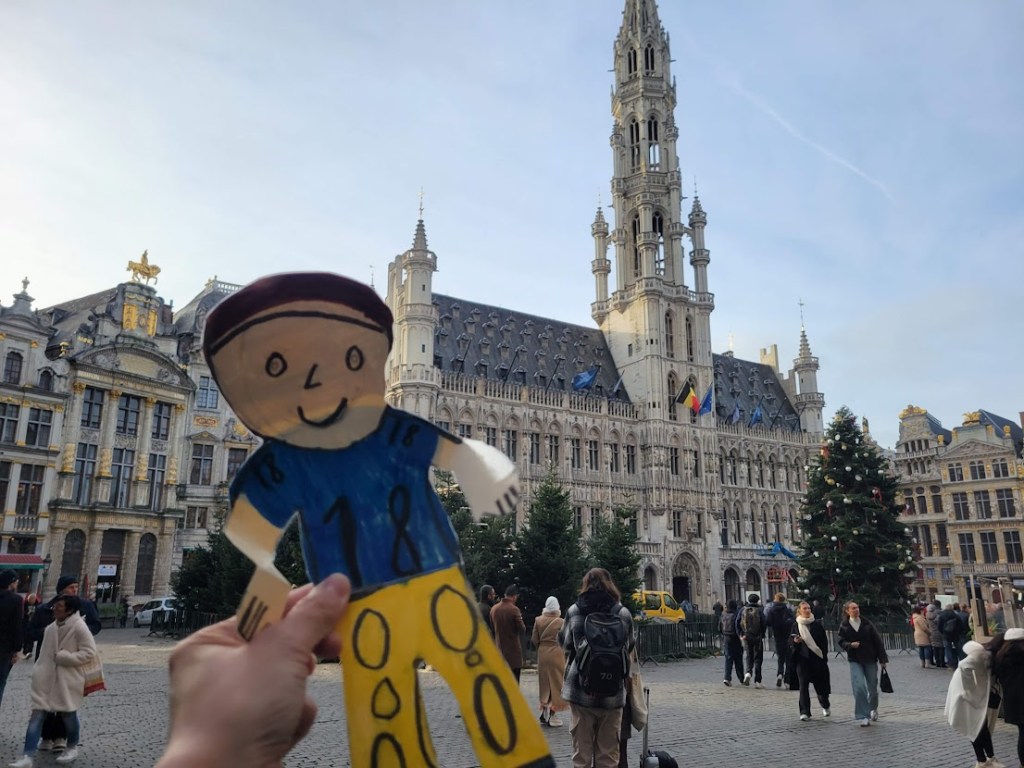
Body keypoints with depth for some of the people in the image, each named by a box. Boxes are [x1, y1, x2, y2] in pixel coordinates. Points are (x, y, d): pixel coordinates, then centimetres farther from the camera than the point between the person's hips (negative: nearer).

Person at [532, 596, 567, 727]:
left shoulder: (539, 620, -4)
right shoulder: (561, 622, -13)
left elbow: (535, 640, -1)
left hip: (542, 654, 4)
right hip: (557, 654, -4)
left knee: (545, 682, 16)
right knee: (555, 683, 6)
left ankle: (544, 712, 22)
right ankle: (552, 715, 7)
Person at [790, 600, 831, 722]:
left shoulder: (817, 624, 1)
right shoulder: (795, 625, 4)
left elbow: (824, 641, 3)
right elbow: (790, 639, 10)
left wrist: (824, 656, -4)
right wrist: (795, 640, -13)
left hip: (817, 658, 0)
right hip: (802, 658, 0)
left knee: (820, 683, 7)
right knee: (803, 685, -3)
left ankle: (825, 705, 36)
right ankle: (804, 712, 1)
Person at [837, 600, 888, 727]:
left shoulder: (867, 624, -2)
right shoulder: (844, 626, -2)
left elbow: (878, 641, 0)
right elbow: (841, 642, 1)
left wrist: (883, 659, -2)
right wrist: (850, 645, -20)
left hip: (870, 659, 1)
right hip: (855, 661, -1)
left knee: (872, 688, 10)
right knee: (859, 687, -15)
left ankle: (873, 708, 41)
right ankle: (864, 716, -6)